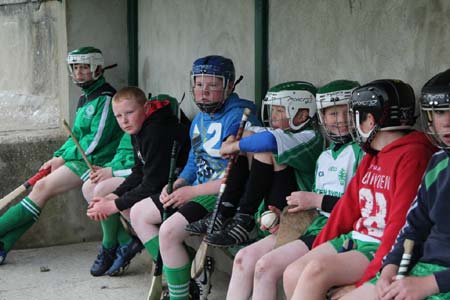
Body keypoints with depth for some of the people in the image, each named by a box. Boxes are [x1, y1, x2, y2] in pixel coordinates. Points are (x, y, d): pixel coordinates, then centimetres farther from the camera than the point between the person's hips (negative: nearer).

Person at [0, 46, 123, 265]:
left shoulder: (105, 98, -13)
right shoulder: (85, 98, 18)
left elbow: (96, 141, -17)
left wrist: (64, 158, -10)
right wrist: (58, 157, 6)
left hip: (96, 162, -9)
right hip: (81, 160, 9)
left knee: (43, 188, -17)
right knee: (41, 188, -3)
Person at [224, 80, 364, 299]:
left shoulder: (360, 153, -7)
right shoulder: (324, 156, 19)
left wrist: (316, 200, -12)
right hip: (310, 226, 8)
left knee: (267, 265, -22)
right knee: (245, 257, -5)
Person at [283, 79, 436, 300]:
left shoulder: (412, 156, -13)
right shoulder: (371, 157, 16)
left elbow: (401, 224, -19)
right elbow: (347, 208, 16)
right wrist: (316, 253, 11)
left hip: (383, 248, -9)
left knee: (315, 272, -25)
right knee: (293, 274, -8)